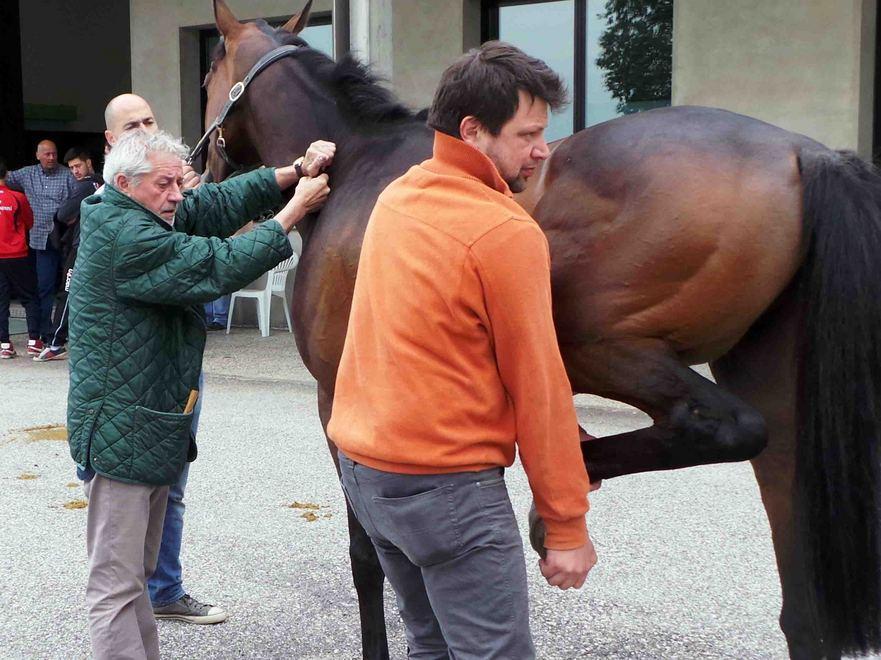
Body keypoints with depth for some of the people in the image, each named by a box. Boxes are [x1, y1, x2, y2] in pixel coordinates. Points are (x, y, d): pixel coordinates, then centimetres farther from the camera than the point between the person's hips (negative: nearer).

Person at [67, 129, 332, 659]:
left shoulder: (137, 219, 10)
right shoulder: (127, 238, -21)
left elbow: (216, 205, 9)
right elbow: (221, 266, -22)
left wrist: (291, 175, -3)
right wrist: (294, 211, -15)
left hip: (153, 428, 11)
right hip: (123, 433, -11)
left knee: (137, 572, 20)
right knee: (118, 583, -4)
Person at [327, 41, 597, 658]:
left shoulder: (395, 197, 8)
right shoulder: (508, 232, -18)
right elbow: (538, 386, -15)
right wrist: (568, 528, -7)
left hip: (363, 468, 9)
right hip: (448, 488, -9)